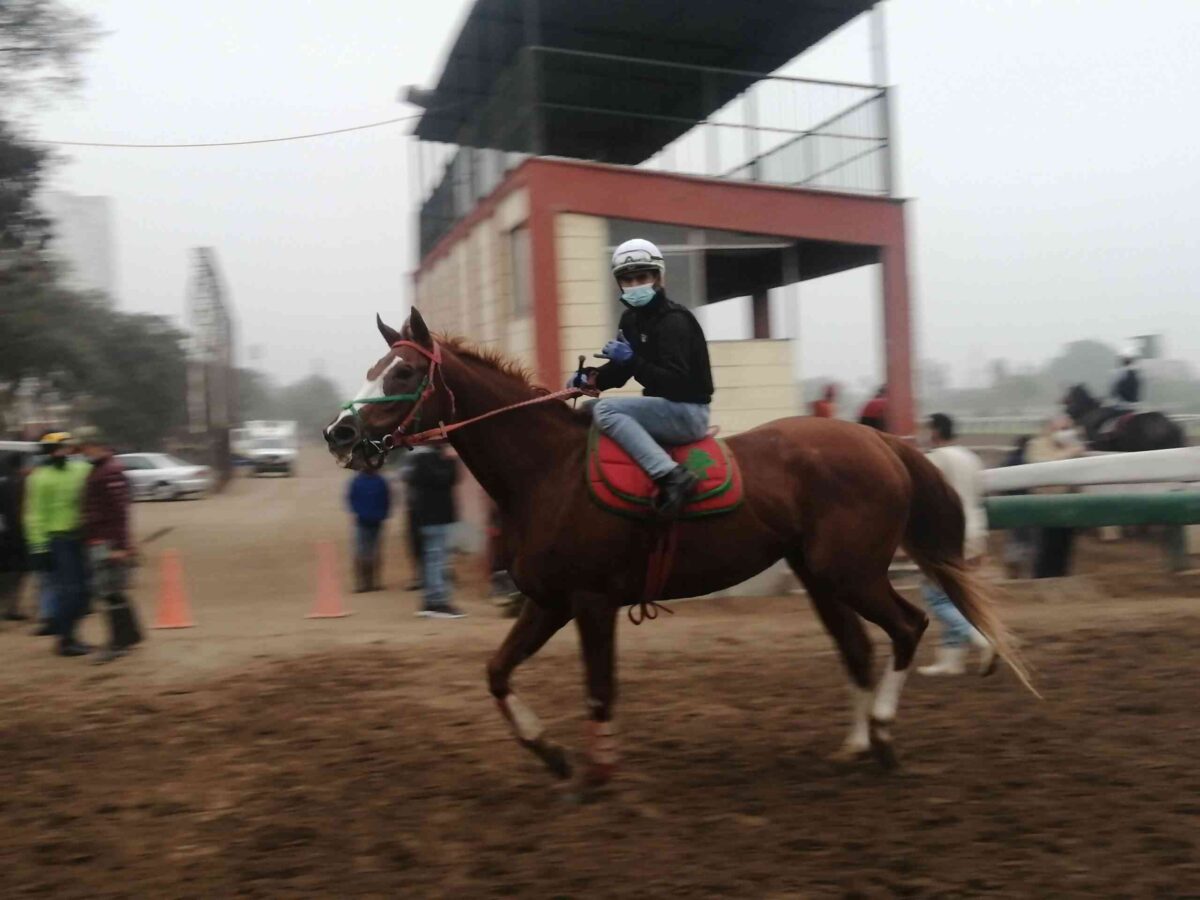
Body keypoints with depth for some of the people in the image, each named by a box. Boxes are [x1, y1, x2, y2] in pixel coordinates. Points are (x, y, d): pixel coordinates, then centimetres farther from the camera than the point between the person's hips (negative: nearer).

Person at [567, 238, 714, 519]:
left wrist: (631, 360, -31)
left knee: (605, 410, -24)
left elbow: (675, 383, -25)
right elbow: (620, 369, 14)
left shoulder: (674, 321, -17)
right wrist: (590, 379, -5)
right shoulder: (630, 319, 9)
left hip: (688, 412, -10)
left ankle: (671, 475, -30)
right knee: (587, 410, 14)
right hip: (664, 408, 10)